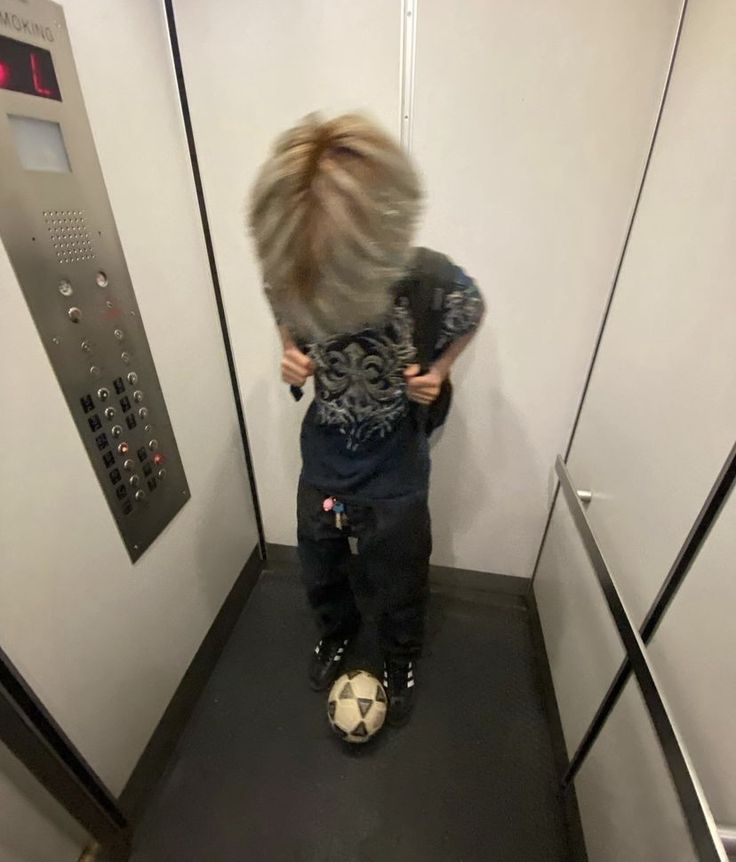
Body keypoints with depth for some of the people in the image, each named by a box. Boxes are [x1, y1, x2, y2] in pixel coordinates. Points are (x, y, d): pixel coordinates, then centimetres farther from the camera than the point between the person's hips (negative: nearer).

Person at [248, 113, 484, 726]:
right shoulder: (285, 278, -18)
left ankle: (401, 658, 57)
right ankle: (338, 632, 62)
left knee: (400, 592, 21)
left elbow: (471, 316, -2)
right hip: (320, 472, 3)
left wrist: (437, 372, -18)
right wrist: (293, 360, -16)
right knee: (319, 577, 26)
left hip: (395, 483, -2)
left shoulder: (437, 285, -25)